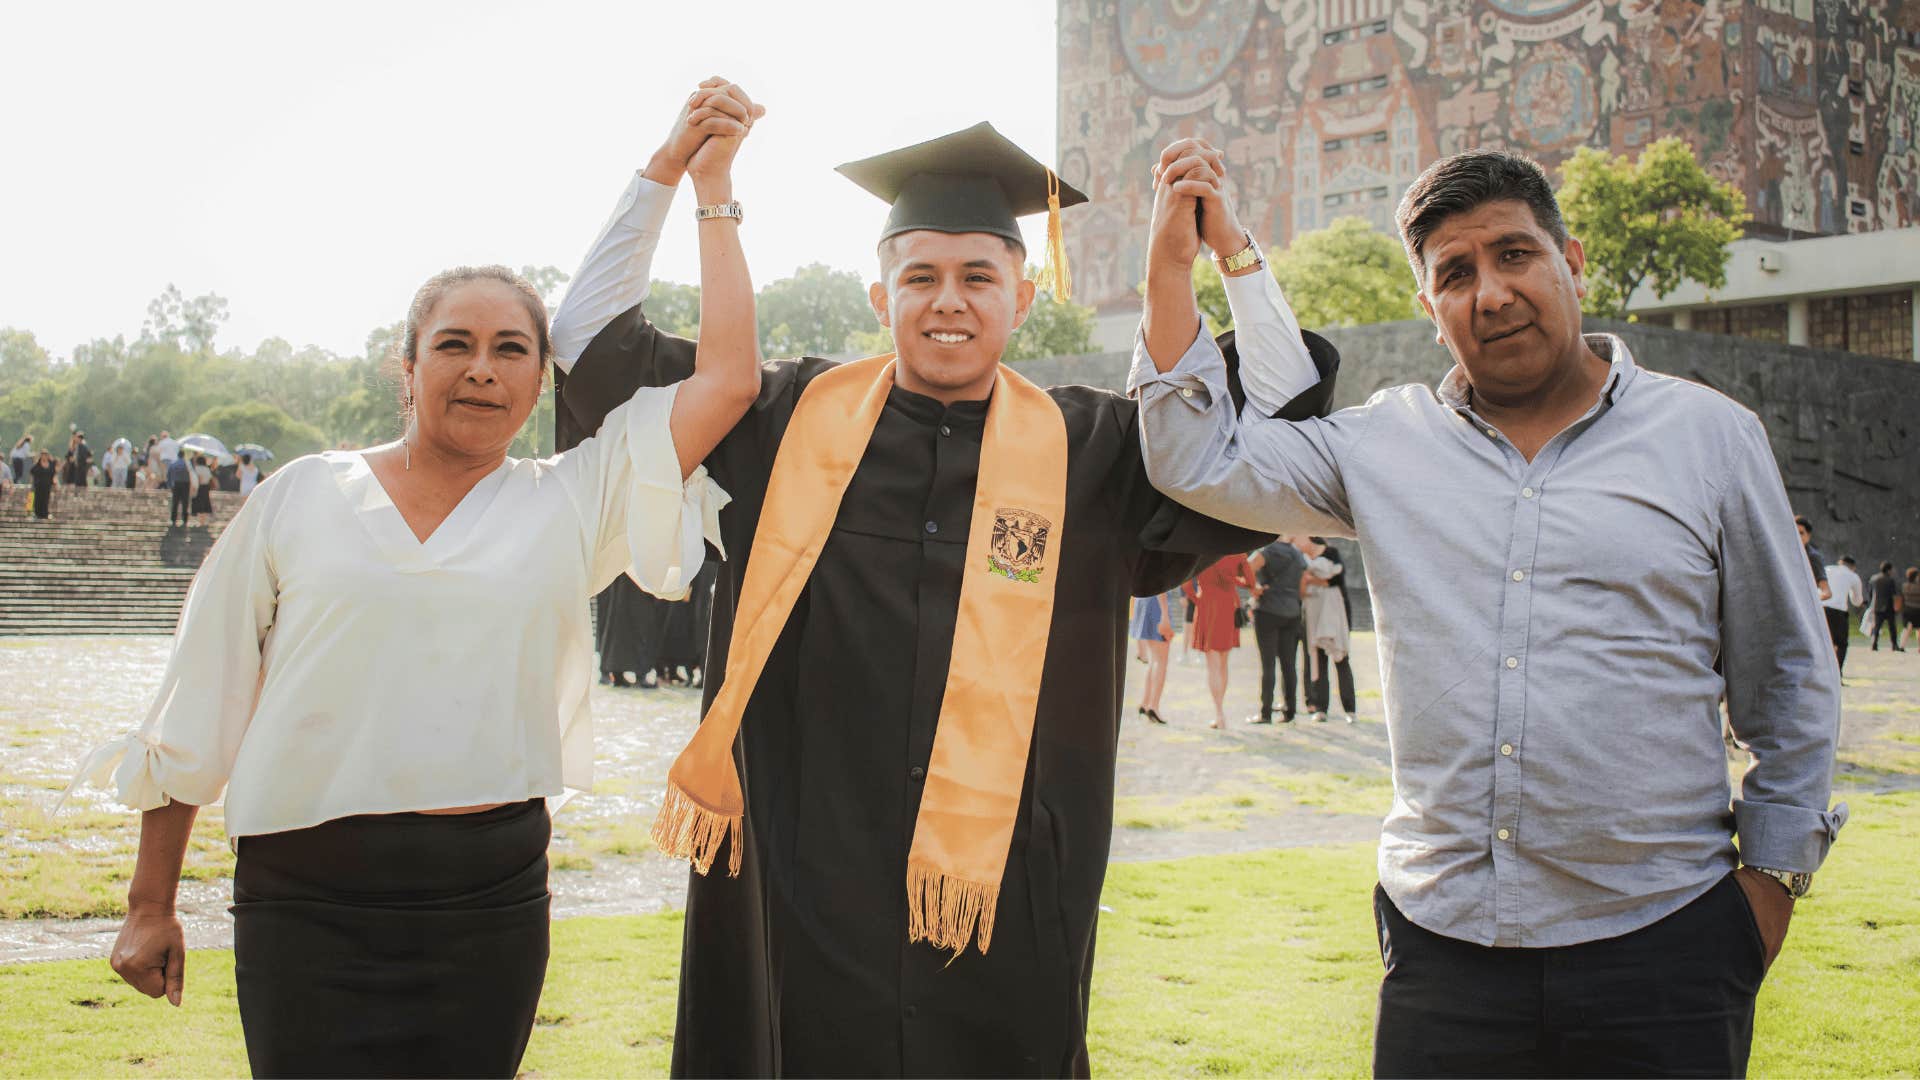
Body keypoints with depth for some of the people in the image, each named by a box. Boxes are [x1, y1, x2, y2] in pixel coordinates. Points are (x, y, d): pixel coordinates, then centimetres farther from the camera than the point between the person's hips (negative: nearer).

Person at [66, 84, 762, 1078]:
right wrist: (149, 905, 9)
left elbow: (728, 377, -4)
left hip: (491, 904, 1)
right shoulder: (300, 500, 4)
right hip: (309, 906, -1)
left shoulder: (572, 504, 4)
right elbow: (194, 714, 8)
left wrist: (710, 186, 3)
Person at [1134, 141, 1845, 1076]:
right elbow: (1201, 461, 3)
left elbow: (1789, 683, 9)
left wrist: (1774, 874, 6)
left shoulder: (1710, 436, 4)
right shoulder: (1383, 444, 8)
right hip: (1441, 943, 1)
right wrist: (1173, 258, -1)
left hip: (1659, 951, -1)